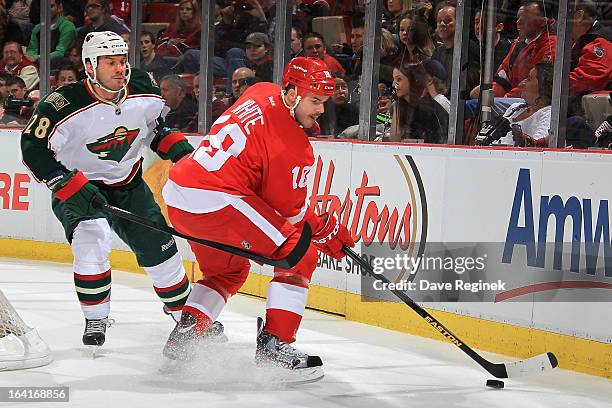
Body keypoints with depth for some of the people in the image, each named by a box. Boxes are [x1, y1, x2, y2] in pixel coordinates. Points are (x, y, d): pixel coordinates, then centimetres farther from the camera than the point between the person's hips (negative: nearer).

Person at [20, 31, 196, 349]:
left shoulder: (144, 93, -13)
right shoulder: (64, 106, -29)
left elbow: (154, 125, 9)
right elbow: (34, 150, -25)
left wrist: (178, 147, -7)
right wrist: (72, 188, -31)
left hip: (128, 184, 4)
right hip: (77, 186, -4)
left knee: (158, 247, 1)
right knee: (91, 240, -27)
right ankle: (95, 320, -7)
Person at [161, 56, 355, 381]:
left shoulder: (262, 93, 13)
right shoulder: (294, 148, -10)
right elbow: (290, 209, 0)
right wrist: (327, 231, 13)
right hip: (216, 199, -9)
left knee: (229, 270, 29)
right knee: (299, 255, -3)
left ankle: (185, 333, 18)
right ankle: (274, 343, -5)